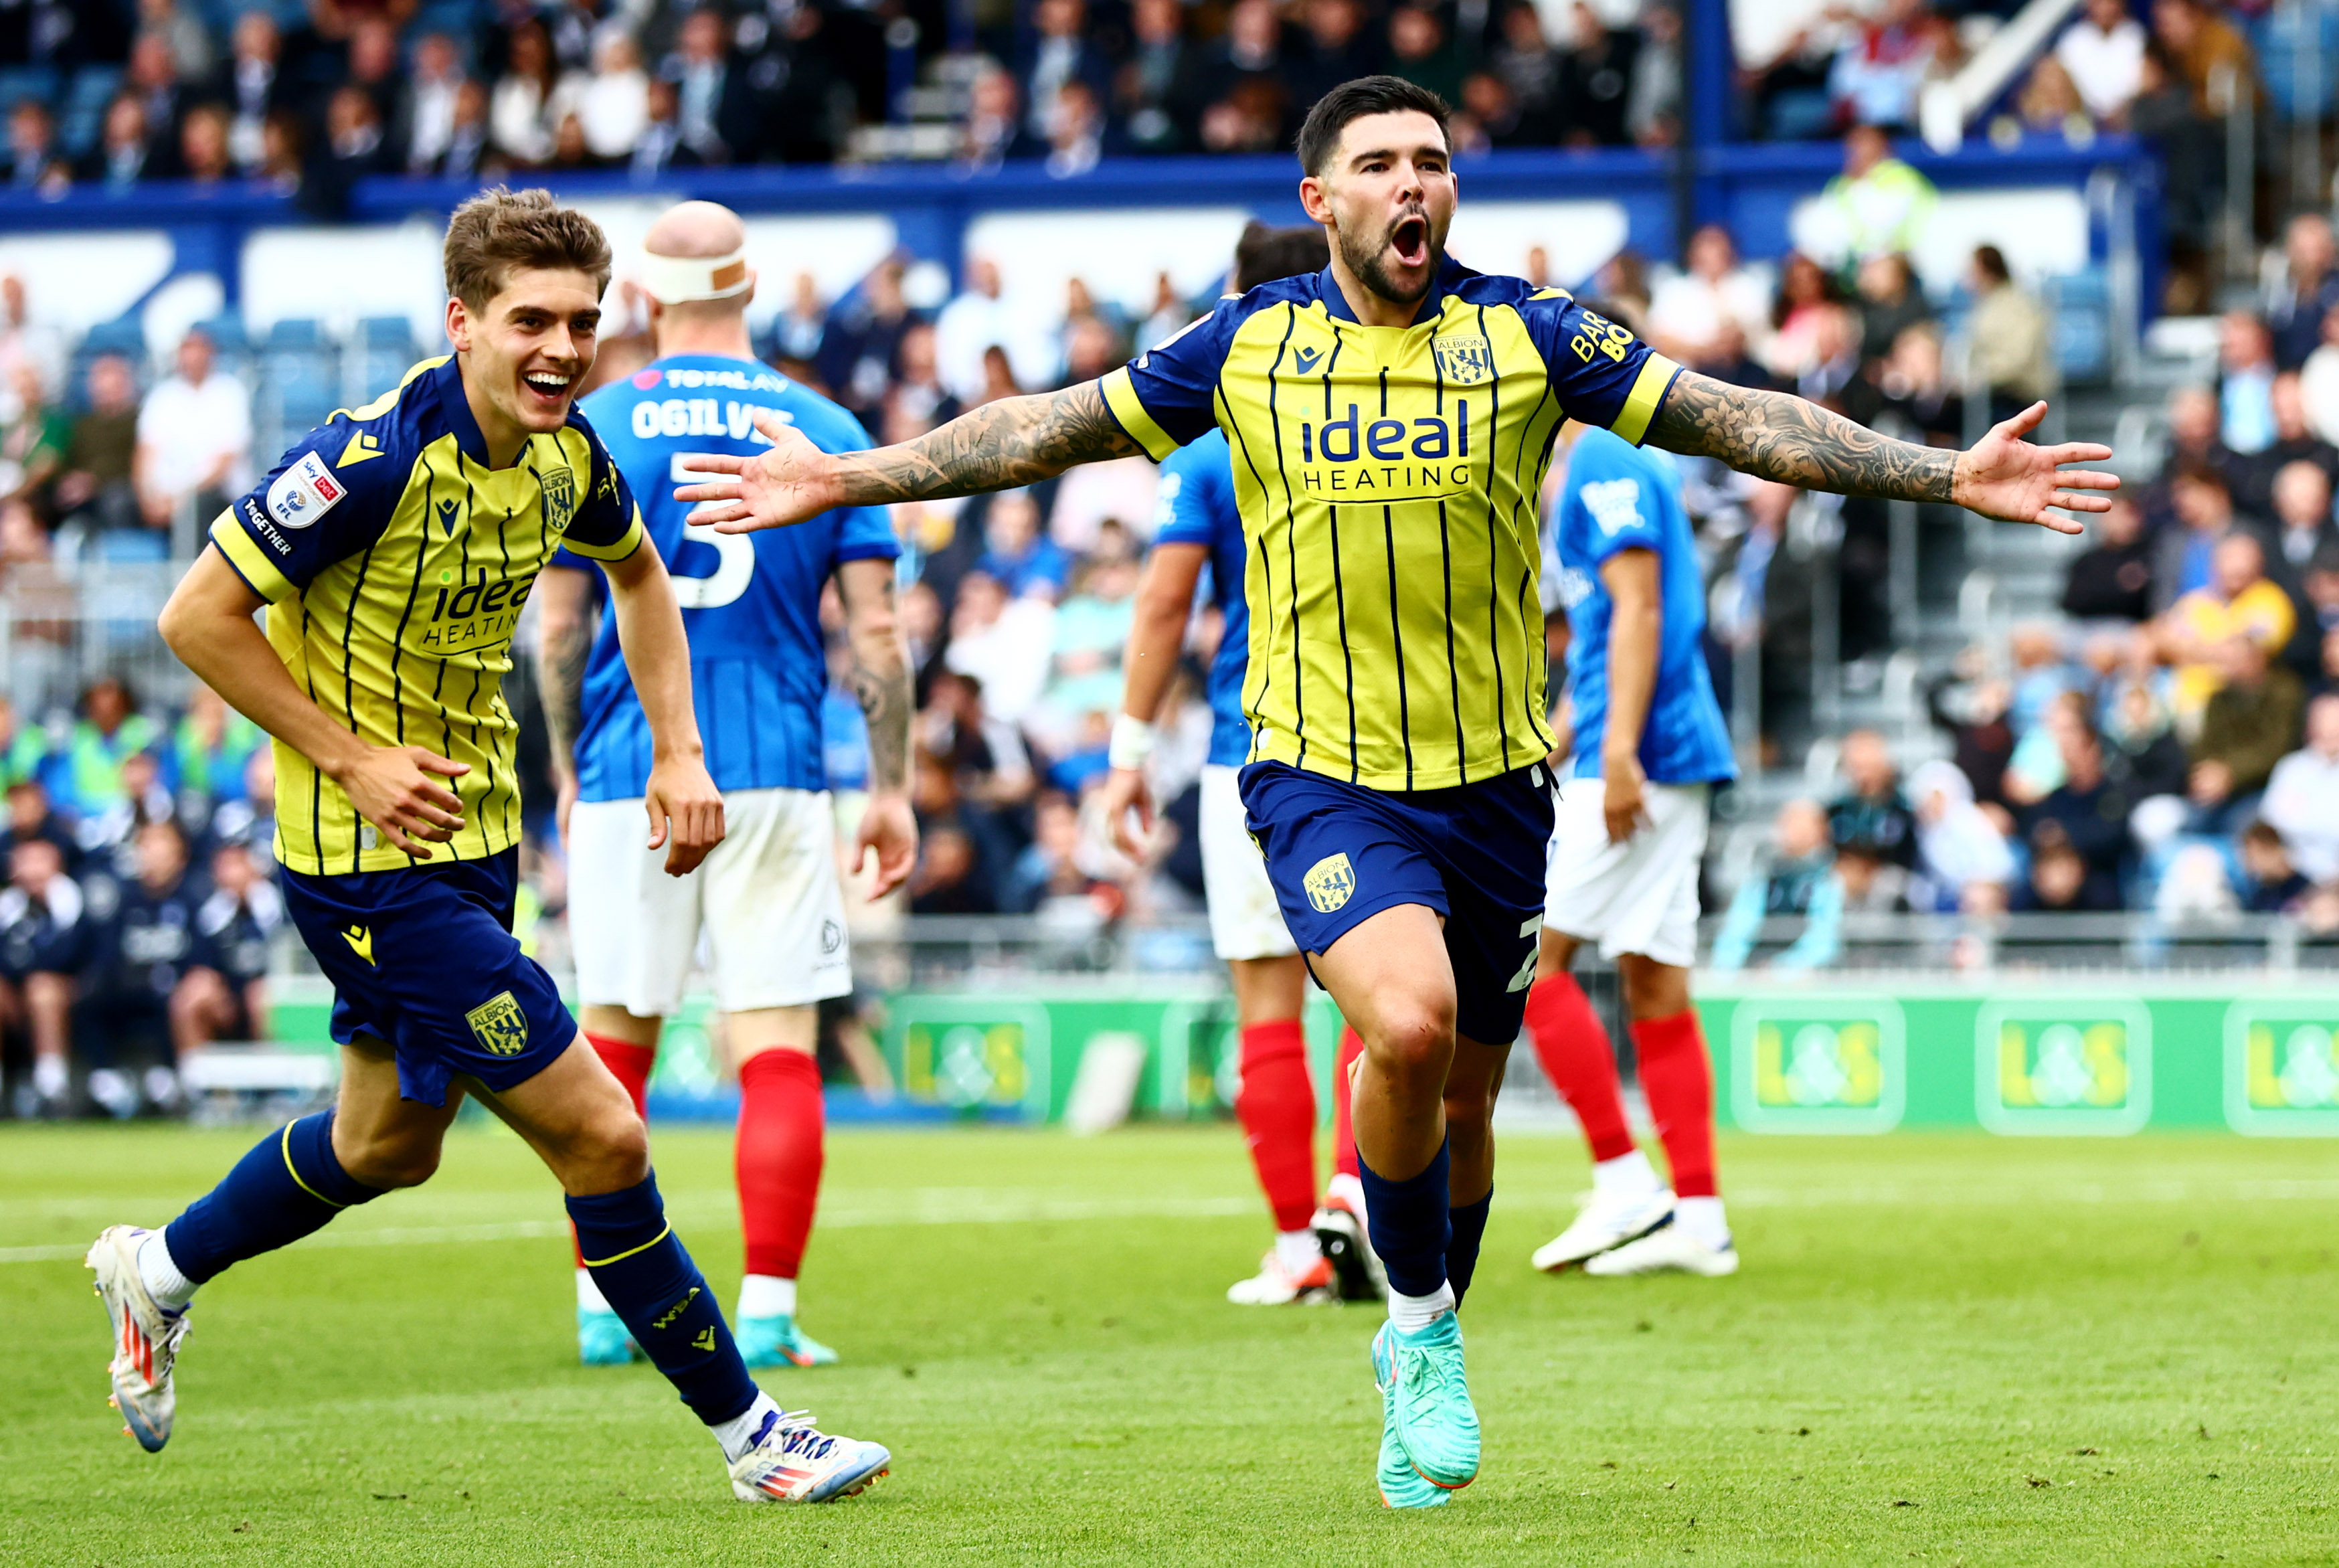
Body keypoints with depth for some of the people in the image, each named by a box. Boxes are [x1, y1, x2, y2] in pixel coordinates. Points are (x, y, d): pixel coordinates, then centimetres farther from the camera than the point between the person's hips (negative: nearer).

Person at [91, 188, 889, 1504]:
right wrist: (353, 759, -20)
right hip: (372, 856, -9)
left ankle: (162, 1271, 47)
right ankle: (748, 1433, 1)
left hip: (474, 835, 9)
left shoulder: (567, 456, -2)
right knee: (599, 1136, -10)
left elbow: (638, 572, 21)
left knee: (389, 1146, 25)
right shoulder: (382, 458, -25)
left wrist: (680, 750, 10)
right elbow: (199, 616, -19)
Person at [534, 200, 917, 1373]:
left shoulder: (592, 430, 2)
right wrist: (892, 789, 8)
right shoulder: (823, 431, 3)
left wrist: (569, 773, 15)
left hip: (628, 779, 1)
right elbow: (874, 631, 1)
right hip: (775, 774, -1)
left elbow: (560, 626, 3)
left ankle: (602, 1307, 12)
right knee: (779, 1053, 0)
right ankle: (766, 1314, -6)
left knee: (614, 1048, 11)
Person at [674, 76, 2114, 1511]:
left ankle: (1421, 1359, 35)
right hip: (1322, 775, -2)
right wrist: (846, 480, 6)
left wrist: (1949, 475, -9)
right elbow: (1048, 430, 9)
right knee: (1408, 1024, -25)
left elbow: (1736, 418, -2)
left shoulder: (1528, 335, 0)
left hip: (1494, 781, 2)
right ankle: (1422, 1325, -2)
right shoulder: (1249, 346, 1)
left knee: (1461, 1098, 10)